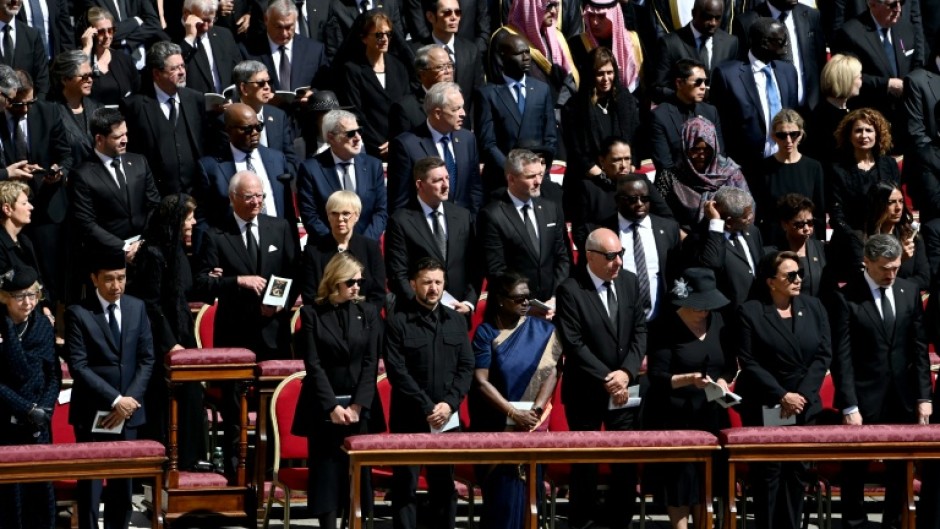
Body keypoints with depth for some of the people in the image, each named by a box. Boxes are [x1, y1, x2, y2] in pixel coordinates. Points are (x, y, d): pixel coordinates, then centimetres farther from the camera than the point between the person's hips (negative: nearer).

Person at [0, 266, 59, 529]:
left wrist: (43, 410, -10)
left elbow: (54, 375, 5)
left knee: (41, 489, 3)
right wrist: (28, 410, -14)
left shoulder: (43, 326, 4)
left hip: (38, 427, 3)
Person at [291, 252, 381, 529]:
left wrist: (357, 405, -9)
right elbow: (313, 365, -5)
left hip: (360, 407, 2)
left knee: (358, 472, 2)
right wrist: (333, 407, -12)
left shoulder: (368, 313, 6)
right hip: (324, 407, -2)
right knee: (326, 472, -1)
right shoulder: (312, 314, -1)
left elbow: (371, 363, 1)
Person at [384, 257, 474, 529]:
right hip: (409, 419, -4)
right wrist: (427, 408, -14)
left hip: (448, 419, 4)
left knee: (445, 484, 7)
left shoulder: (457, 321, 12)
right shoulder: (397, 322, -3)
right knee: (405, 484, -2)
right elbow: (397, 371, -10)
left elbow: (466, 367, 7)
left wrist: (449, 404, -9)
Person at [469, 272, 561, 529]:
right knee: (501, 488, 1)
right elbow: (481, 381, -8)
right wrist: (513, 413, -16)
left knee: (527, 486, 1)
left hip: (533, 426, 1)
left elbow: (550, 371, -4)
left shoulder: (543, 330, 3)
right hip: (496, 426, -1)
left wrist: (536, 409, -18)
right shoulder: (486, 332, -3)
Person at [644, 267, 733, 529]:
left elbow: (731, 364, 13)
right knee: (680, 473, -5)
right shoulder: (667, 328, -8)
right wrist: (690, 379, -26)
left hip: (710, 413, 4)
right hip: (674, 416, -4)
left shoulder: (719, 323, 7)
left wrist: (724, 380, -8)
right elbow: (657, 376, -12)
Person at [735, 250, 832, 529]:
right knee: (768, 473, -2)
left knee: (797, 471, 5)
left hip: (805, 407, 4)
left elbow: (824, 355, 2)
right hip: (765, 409, -4)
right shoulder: (750, 312, -4)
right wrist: (782, 396, -14)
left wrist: (802, 395, -9)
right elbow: (749, 362, -8)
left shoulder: (814, 308, 7)